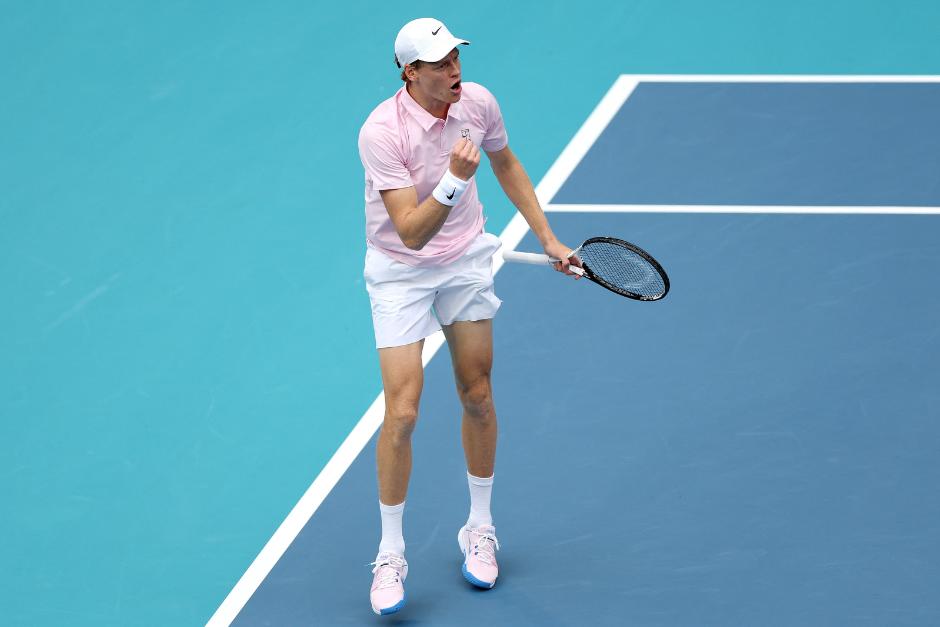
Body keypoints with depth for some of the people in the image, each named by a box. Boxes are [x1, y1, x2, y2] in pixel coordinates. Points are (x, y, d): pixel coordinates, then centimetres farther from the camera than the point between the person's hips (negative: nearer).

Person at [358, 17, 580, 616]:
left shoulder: (477, 101, -10)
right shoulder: (382, 132, -27)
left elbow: (506, 165, 11)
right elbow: (412, 231, -30)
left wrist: (548, 239, 11)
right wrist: (454, 180, -44)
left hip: (466, 261, 5)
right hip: (400, 273, -5)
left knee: (478, 396, 10)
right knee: (402, 413, -10)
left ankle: (480, 529, 29)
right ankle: (391, 554, 5)